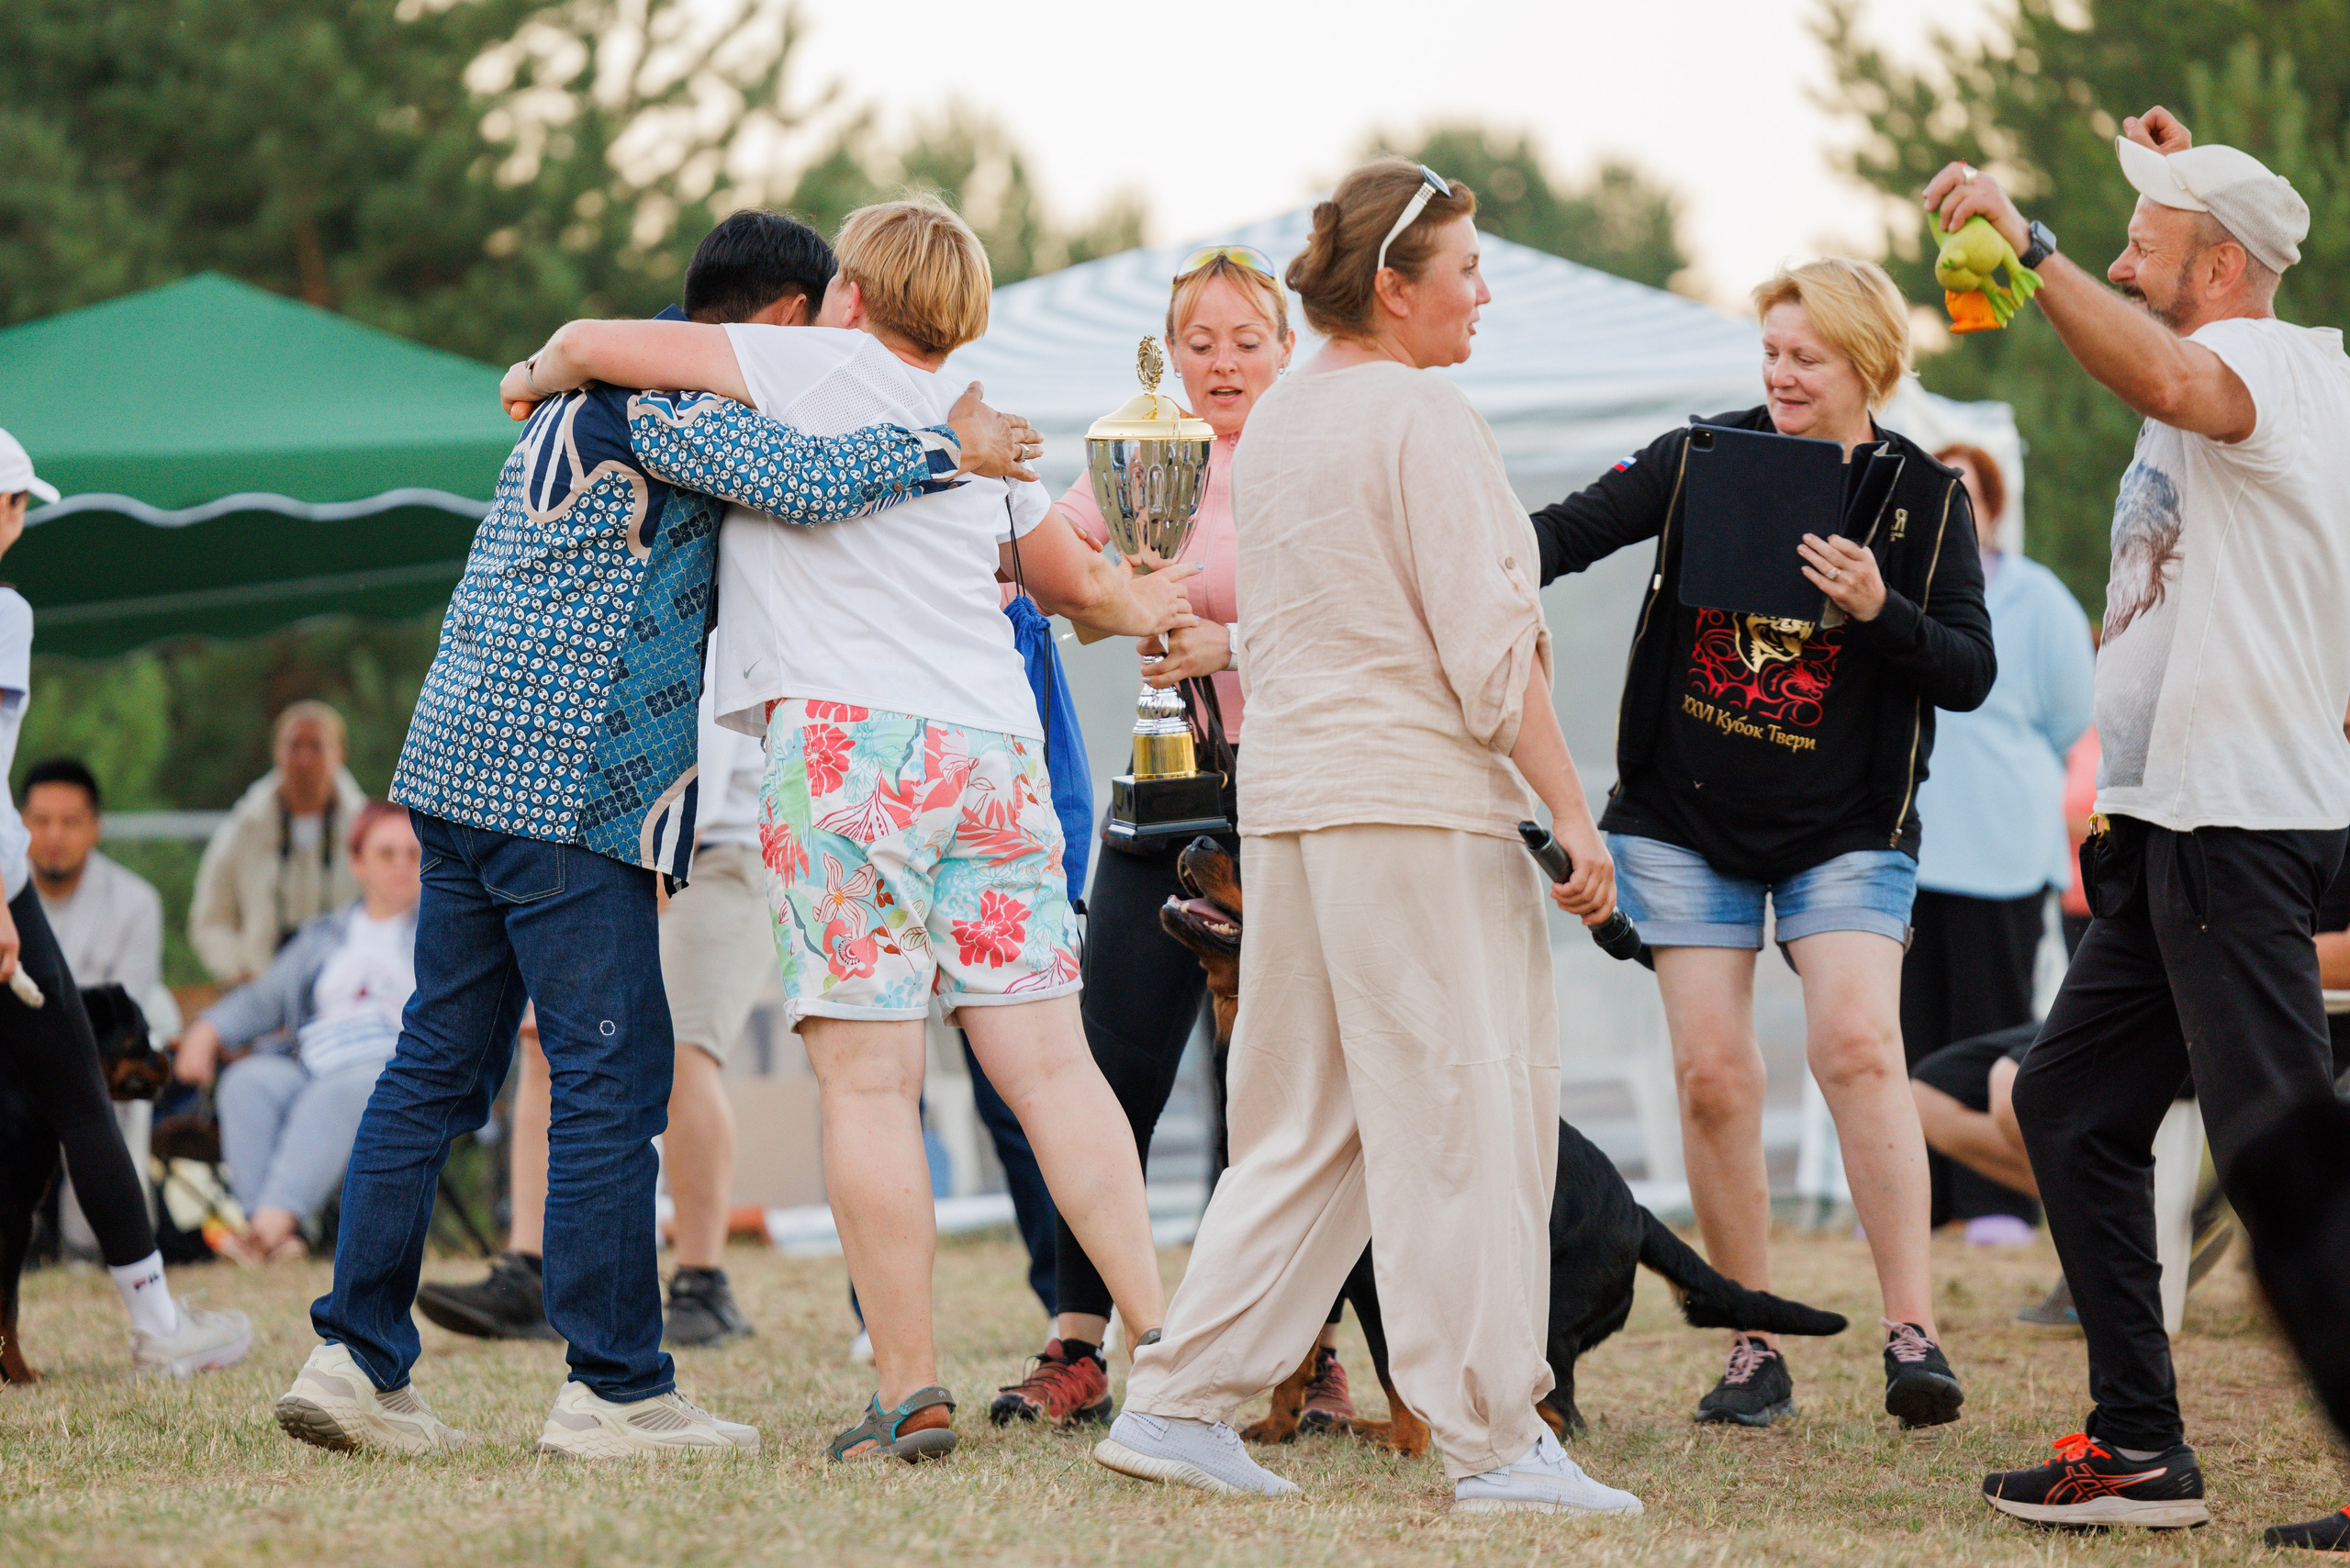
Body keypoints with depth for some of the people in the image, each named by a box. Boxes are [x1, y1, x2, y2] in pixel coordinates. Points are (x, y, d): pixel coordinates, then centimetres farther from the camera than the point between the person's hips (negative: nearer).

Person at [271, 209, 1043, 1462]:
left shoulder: (586, 392, 23)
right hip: (561, 782, -10)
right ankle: (614, 1388, -3)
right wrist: (951, 446, -10)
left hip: (456, 766, 10)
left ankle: (356, 1357, 9)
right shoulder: (663, 401, -9)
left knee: (439, 1063, 10)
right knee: (612, 1073, -5)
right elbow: (803, 483, -23)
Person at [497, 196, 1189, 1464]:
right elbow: (1085, 587, 36)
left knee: (869, 1080, -5)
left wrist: (539, 375, 23)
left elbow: (594, 343, 1)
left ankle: (909, 1393, -7)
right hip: (996, 743, 6)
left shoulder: (823, 366, 5)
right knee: (1050, 1064, 6)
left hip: (852, 740, -6)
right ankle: (1158, 1335, 1)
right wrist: (1146, 605, 58)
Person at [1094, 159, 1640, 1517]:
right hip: (1421, 805, -8)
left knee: (1302, 1128, 13)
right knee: (1462, 1123, -4)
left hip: (1286, 800, 8)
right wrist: (1574, 811, -12)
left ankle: (1180, 1404, 10)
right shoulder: (1424, 414, -10)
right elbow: (1489, 641, -15)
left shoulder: (1276, 423, 15)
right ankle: (1496, 1445, -2)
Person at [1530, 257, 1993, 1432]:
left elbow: (1969, 674, -3)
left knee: (1857, 1046, -19)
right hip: (1685, 816, 2)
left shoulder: (1923, 497, 0)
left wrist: (1878, 611, -21)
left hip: (1844, 831, -2)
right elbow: (1579, 525, -5)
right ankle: (1753, 1347, 9)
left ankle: (1912, 1333, -16)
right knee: (1712, 1073, -2)